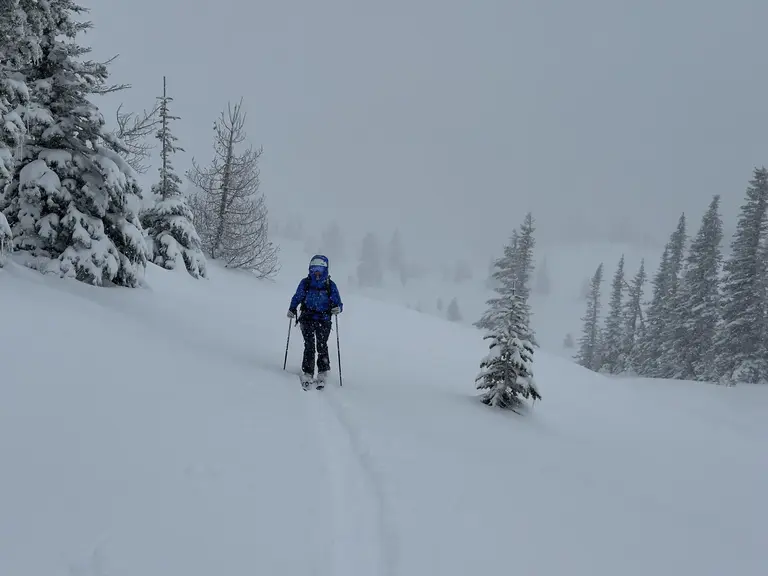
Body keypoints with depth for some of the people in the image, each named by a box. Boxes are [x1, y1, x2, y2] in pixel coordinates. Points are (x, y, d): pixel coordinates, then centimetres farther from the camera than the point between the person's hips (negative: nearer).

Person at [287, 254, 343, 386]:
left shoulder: (330, 285, 5)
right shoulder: (305, 283, 8)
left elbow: (338, 303, 6)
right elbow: (297, 298, 16)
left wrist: (337, 308, -17)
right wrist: (292, 309, -1)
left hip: (323, 320, 0)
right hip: (307, 319, 0)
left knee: (322, 345, -11)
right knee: (309, 345, -14)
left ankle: (322, 373, 2)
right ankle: (307, 373, -11)